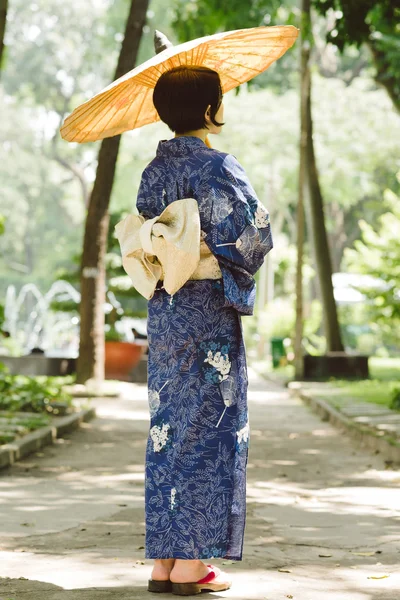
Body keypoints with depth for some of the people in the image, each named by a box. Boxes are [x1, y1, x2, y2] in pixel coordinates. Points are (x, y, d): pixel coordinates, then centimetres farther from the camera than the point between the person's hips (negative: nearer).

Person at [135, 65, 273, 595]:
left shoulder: (153, 172, 10)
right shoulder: (217, 167, -12)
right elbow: (254, 237, -16)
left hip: (162, 310, 7)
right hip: (209, 313, -7)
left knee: (167, 430, 9)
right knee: (210, 428, -1)